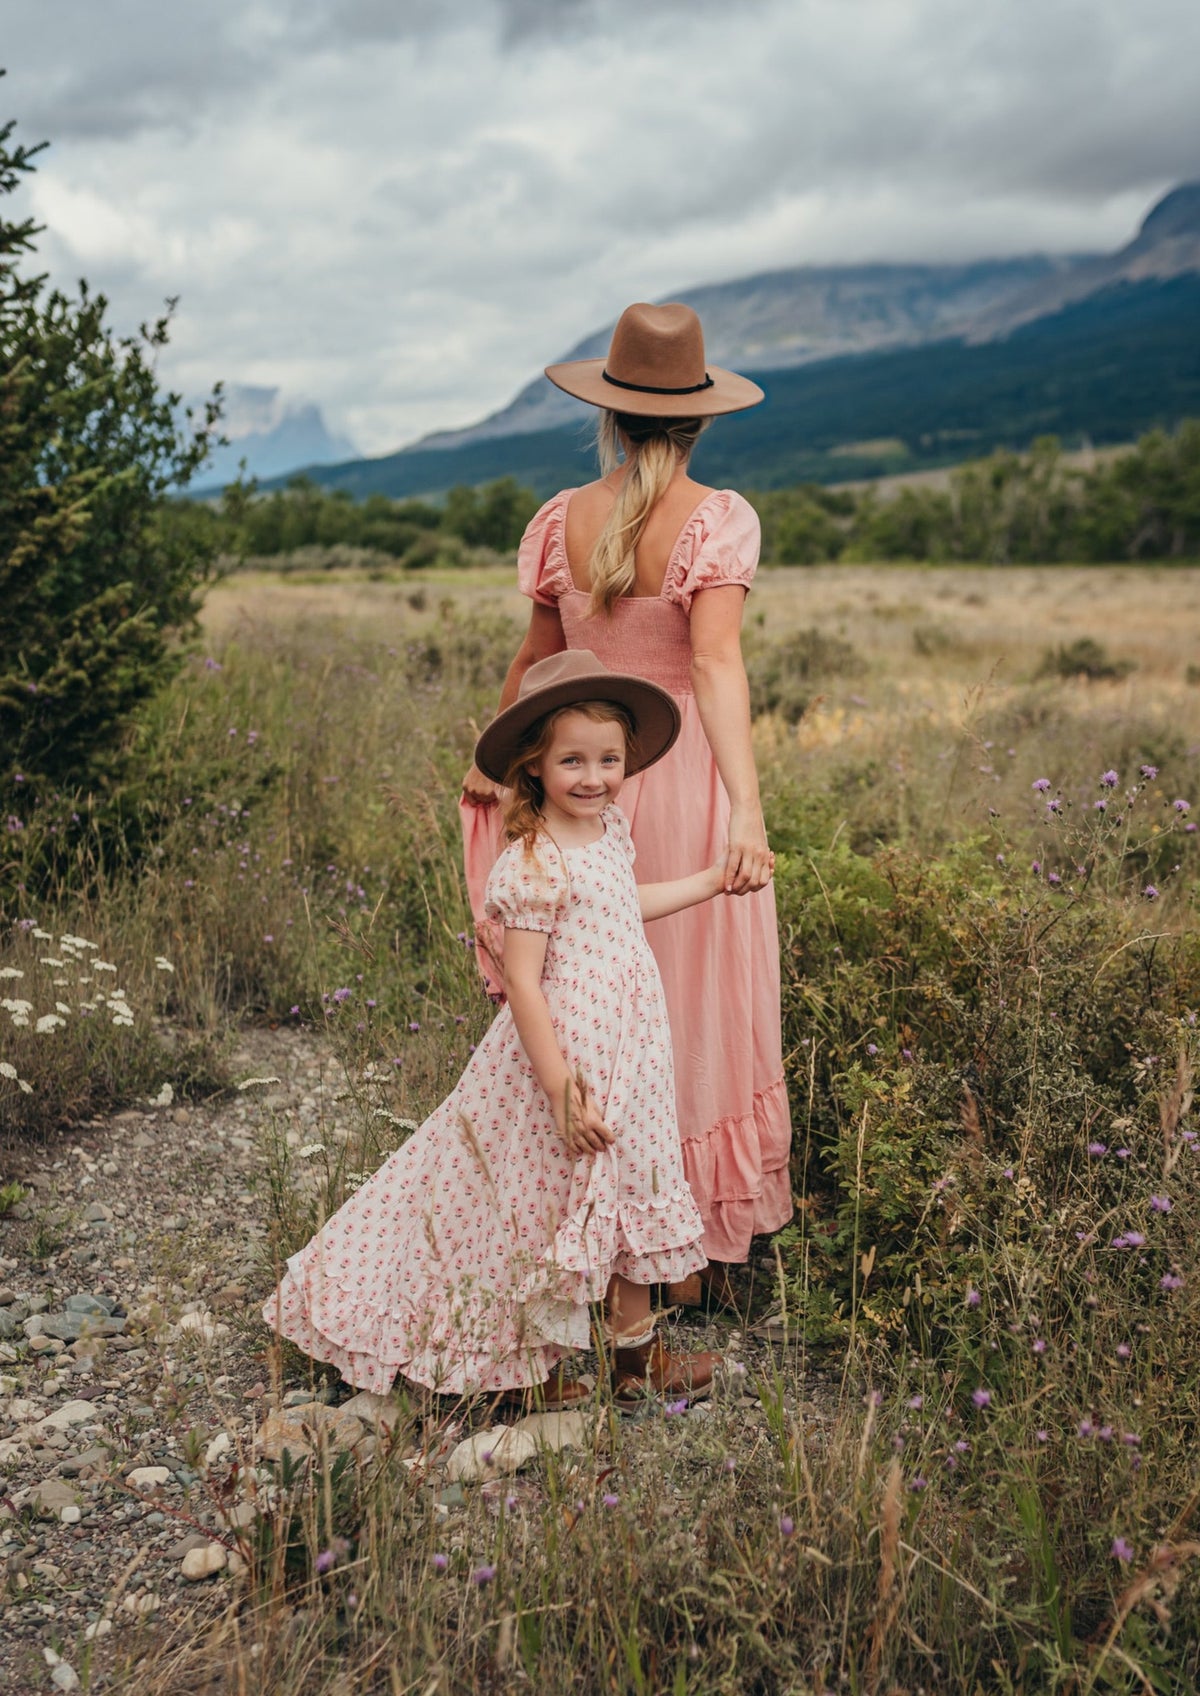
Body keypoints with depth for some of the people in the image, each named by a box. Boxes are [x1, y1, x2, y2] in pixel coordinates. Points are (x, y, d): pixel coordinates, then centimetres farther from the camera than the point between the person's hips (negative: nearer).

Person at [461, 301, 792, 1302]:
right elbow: (716, 663, -23)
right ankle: (699, 1255, 20)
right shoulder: (720, 519, -9)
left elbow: (534, 663, 9)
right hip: (686, 780, -3)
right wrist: (748, 811, -30)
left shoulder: (561, 521, 2)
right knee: (701, 1008, 9)